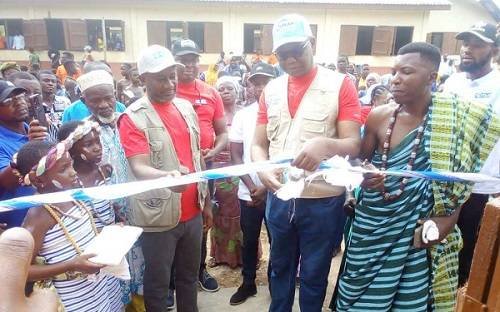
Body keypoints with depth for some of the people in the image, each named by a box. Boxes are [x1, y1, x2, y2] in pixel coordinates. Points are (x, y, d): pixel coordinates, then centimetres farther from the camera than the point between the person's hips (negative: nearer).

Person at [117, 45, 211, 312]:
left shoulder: (186, 108, 6)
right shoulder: (133, 118, -12)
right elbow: (138, 168, -22)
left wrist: (206, 201, 13)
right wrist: (166, 177, -44)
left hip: (192, 211, 5)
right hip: (158, 216, -5)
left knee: (189, 276, 21)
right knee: (157, 283, 12)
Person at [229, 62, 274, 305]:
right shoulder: (242, 115, 1)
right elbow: (236, 155, 1)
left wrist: (266, 187, -11)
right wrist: (252, 187, -9)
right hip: (248, 193, 2)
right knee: (249, 240, 17)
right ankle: (248, 283, 36)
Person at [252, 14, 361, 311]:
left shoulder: (341, 85, -7)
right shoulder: (271, 90, 5)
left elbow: (354, 145, -12)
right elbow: (258, 144, 5)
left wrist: (326, 144, -34)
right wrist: (263, 169, -16)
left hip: (323, 201, -3)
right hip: (279, 198, 4)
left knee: (314, 275, 16)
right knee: (280, 267, 23)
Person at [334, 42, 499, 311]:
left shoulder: (457, 118, -7)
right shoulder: (378, 117, -4)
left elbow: (463, 176, 1)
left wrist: (448, 219, -10)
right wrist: (364, 178, -14)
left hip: (420, 230, -1)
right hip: (374, 225, 1)